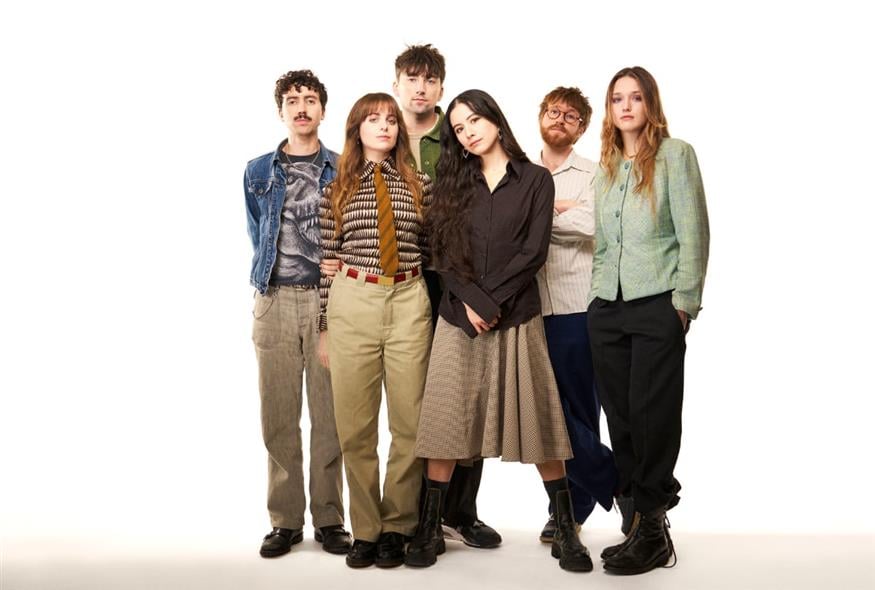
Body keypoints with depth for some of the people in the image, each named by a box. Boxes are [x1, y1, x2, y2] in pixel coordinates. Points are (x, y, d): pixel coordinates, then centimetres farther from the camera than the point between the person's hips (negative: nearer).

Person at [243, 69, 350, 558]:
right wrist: (271, 277, 12)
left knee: (329, 415, 0)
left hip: (329, 299, -2)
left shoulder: (345, 171, 6)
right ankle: (286, 521, 12)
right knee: (278, 415, 3)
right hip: (275, 300, 2)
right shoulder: (258, 173, 12)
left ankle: (330, 519, 10)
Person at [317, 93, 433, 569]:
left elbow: (432, 252, 9)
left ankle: (397, 526, 17)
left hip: (409, 302, 0)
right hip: (352, 303, 0)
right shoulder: (337, 189, 7)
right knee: (355, 424, 3)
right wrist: (325, 327, 4)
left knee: (409, 422, 2)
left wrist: (436, 311, 6)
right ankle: (365, 529, 15)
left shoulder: (420, 186, 7)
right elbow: (328, 259, 6)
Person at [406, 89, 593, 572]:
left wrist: (490, 300, -12)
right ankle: (429, 528, 9)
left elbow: (534, 252, -5)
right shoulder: (454, 183, 11)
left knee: (537, 421, -2)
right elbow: (442, 253, 2)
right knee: (446, 422, 0)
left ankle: (566, 530, 7)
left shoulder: (535, 179, 4)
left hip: (516, 316, -2)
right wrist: (470, 302, -12)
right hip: (459, 316, 2)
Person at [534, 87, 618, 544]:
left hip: (576, 310, -3)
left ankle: (573, 508, 15)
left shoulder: (592, 175, 4)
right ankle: (616, 482, 16)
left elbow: (592, 223, -15)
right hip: (530, 309, 4)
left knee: (578, 411, 1)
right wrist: (561, 208, -6)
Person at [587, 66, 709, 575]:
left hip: (657, 305, -5)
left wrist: (683, 302, -11)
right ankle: (639, 521, 15)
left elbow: (693, 233, -6)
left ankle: (652, 530, 6)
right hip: (608, 307, 5)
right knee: (620, 416, 5)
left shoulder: (676, 155, 0)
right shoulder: (606, 166, 16)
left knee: (652, 414, -3)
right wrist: (598, 295, 10)